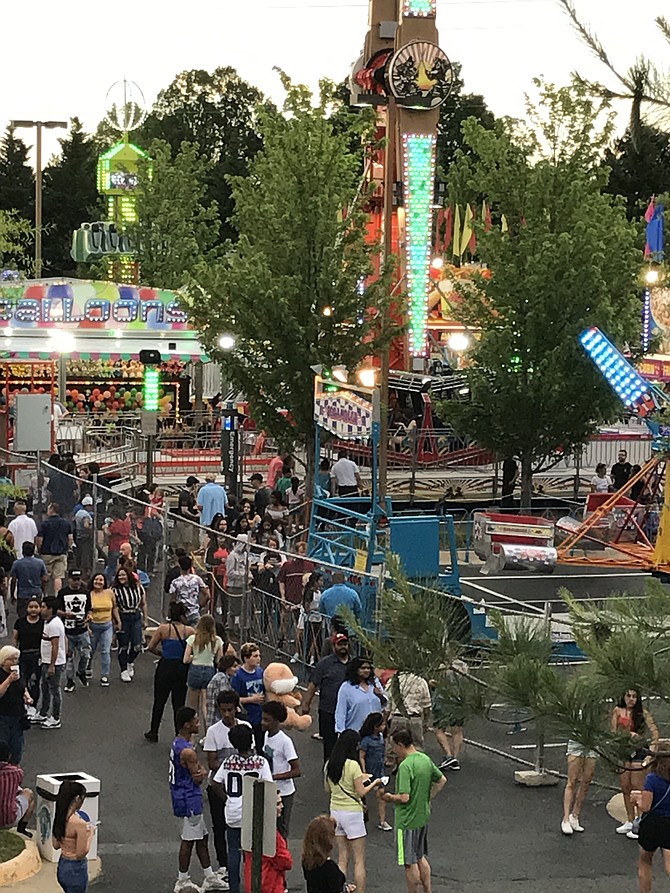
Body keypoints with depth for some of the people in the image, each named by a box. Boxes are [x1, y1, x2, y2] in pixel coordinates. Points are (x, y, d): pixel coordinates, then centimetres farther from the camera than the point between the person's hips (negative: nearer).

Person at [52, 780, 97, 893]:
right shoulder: (79, 823, -26)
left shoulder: (60, 818, -2)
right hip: (76, 869, -8)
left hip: (62, 866, 8)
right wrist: (90, 832, -11)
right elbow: (81, 852, -22)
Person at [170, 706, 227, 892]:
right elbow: (198, 779, -20)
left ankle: (209, 877, 27)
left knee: (202, 837, 18)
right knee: (188, 840, 2)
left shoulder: (178, 743, 7)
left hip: (185, 797, 10)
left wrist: (201, 771, -13)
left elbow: (200, 772, 9)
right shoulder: (187, 751, -25)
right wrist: (201, 773, 1)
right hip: (189, 799, -10)